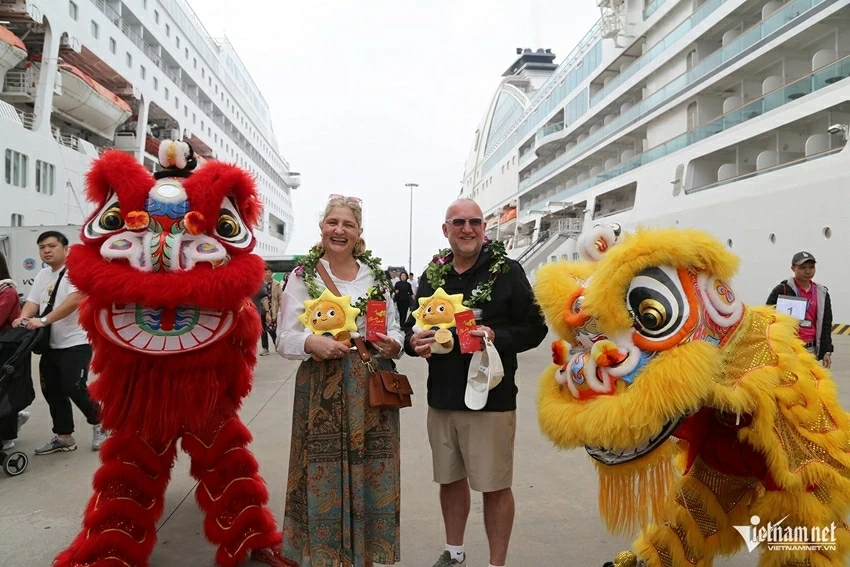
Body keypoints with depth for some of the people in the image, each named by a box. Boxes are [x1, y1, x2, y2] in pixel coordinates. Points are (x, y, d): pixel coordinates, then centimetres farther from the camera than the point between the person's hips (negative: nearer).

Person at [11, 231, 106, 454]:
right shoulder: (42, 276, 13)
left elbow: (73, 301, -26)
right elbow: (32, 302, 8)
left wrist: (43, 320, -31)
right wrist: (23, 319, -14)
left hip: (76, 344, -8)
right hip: (50, 345, 8)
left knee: (74, 389, -11)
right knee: (52, 391, 10)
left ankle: (99, 424, 13)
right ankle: (64, 437, 22)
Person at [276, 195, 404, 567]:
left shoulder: (376, 274, 8)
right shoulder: (303, 275, 0)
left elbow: (395, 330, 11)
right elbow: (284, 339, -4)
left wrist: (393, 344, -11)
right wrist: (312, 342, -24)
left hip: (373, 390, 3)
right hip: (323, 391, -2)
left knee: (373, 478, 9)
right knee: (324, 479, 2)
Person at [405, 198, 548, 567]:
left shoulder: (507, 271, -5)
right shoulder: (432, 275, 8)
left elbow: (535, 328, -5)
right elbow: (412, 329, 14)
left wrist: (496, 336, -22)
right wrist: (414, 342, -9)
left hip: (492, 398, -4)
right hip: (441, 398, 5)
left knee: (495, 486, 5)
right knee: (450, 479, 18)